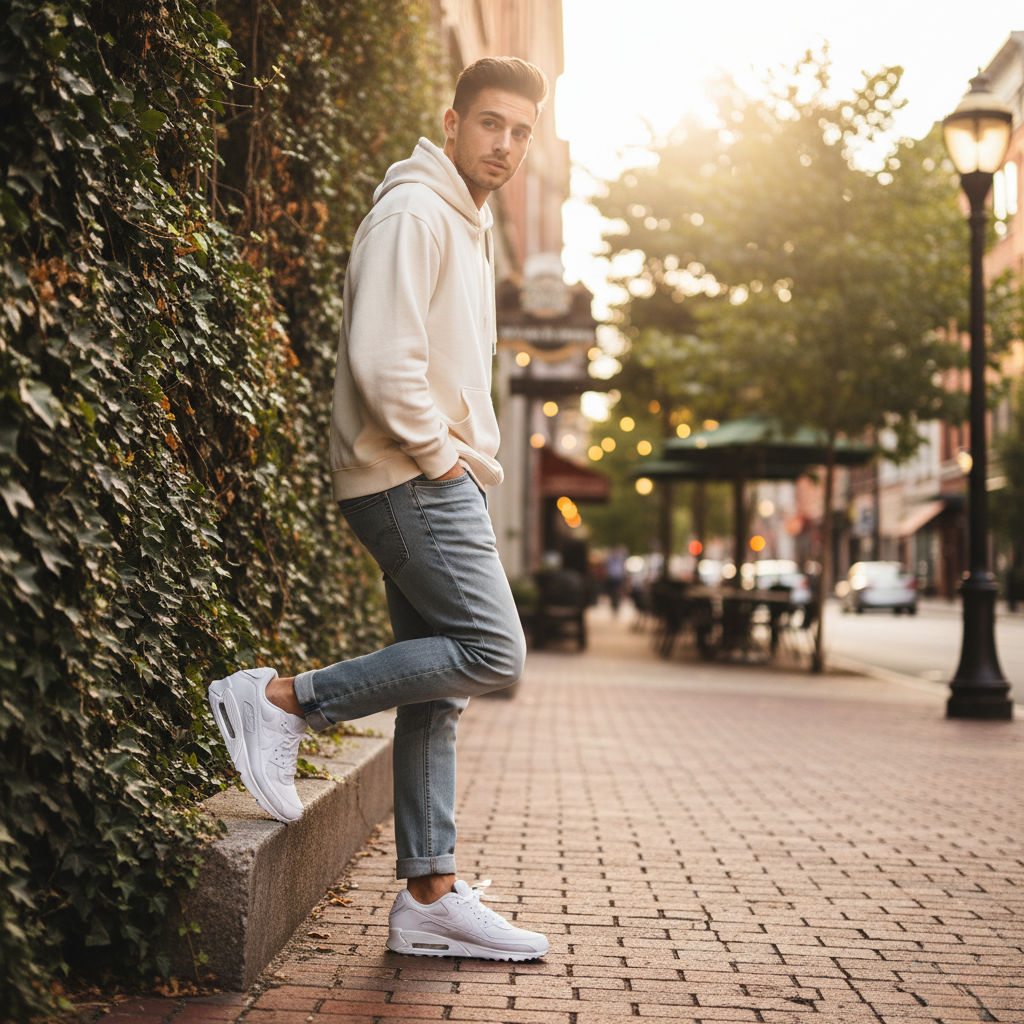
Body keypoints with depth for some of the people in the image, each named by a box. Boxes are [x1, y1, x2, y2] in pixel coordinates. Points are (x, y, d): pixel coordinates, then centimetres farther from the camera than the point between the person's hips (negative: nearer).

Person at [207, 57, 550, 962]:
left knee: (438, 690, 6)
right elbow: (383, 359, -21)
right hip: (410, 479, -10)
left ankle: (431, 897, 10)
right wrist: (440, 455, -12)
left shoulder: (468, 227, 23)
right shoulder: (414, 212, -9)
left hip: (440, 481, 10)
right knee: (492, 651, -15)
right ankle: (281, 701, -8)